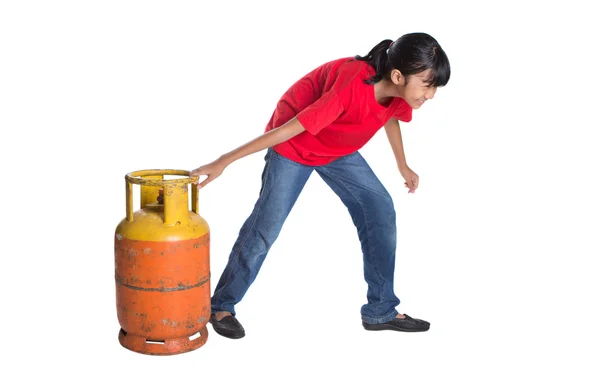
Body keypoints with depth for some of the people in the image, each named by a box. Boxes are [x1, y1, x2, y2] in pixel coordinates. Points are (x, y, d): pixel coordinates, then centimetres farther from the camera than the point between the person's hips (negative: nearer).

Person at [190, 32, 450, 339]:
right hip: (292, 146, -7)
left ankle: (381, 311, 10)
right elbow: (290, 128, -36)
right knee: (266, 227, -7)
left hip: (339, 150, 7)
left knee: (381, 212, 0)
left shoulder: (399, 91, -18)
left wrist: (403, 166, 19)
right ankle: (221, 307, 12)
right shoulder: (352, 86, -40)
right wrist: (223, 162, -32)